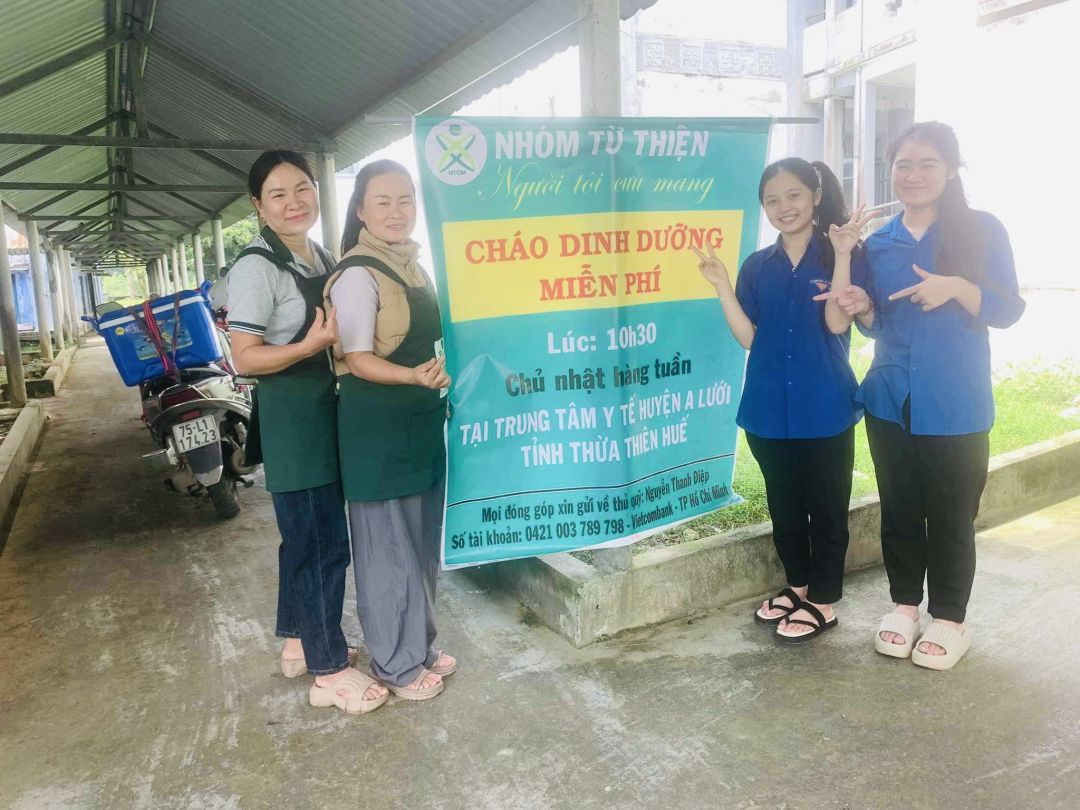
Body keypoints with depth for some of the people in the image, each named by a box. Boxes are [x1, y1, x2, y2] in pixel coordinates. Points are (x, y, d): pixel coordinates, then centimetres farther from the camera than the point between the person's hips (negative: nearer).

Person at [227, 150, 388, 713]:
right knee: (324, 542, -3)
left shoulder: (322, 260, 10)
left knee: (306, 536, 18)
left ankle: (300, 642, 35)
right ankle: (329, 671, 11)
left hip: (325, 409, 9)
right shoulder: (257, 267, -15)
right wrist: (314, 344, -27)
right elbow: (245, 359, -18)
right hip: (290, 416, -9)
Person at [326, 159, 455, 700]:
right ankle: (394, 662, 21)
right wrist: (415, 377, -32)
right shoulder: (357, 275, -15)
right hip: (377, 428, -8)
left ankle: (420, 643, 34)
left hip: (422, 422, 9)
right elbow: (358, 361, -19)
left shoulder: (413, 265, 10)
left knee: (422, 540, 17)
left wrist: (441, 380, 17)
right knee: (388, 545, 4)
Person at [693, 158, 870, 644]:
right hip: (769, 409, 4)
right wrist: (722, 287, -9)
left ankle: (823, 602, 22)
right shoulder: (757, 266, 7)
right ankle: (797, 586, 34)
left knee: (826, 508, 7)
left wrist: (842, 255, -23)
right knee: (784, 507, 16)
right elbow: (748, 337, 0)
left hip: (825, 409, -4)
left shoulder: (843, 254, -3)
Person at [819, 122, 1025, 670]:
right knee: (899, 509, 12)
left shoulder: (983, 230, -3)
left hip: (956, 406, -3)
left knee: (951, 515, 5)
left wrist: (957, 288, -23)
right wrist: (861, 307, -10)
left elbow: (1009, 309, -6)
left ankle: (949, 620, 22)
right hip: (890, 400, 4)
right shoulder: (878, 243, 7)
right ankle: (904, 605, 29)